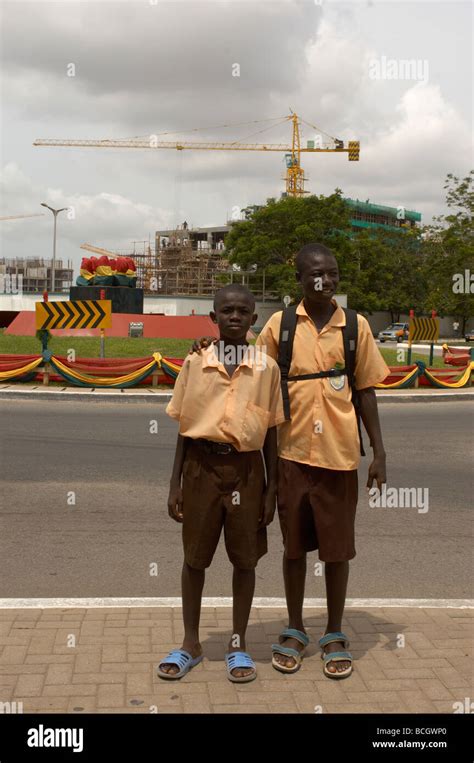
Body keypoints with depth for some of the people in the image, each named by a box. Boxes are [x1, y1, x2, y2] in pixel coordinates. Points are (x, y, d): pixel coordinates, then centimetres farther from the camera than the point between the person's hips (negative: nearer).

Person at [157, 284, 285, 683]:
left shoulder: (267, 367, 0)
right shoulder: (195, 362, 2)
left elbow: (271, 432, 4)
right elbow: (184, 427, 6)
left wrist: (272, 487, 2)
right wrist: (175, 482, 3)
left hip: (246, 469, 0)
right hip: (202, 465, 1)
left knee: (245, 558, 7)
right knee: (194, 557, 9)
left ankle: (239, 645, 24)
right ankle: (191, 644, 24)